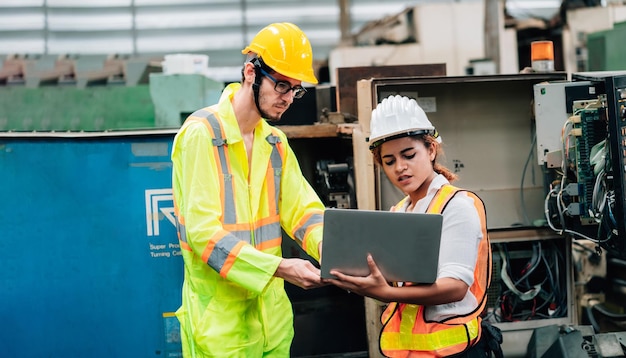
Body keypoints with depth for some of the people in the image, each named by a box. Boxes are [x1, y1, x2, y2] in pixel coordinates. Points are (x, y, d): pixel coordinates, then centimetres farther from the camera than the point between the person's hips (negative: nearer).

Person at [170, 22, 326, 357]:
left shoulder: (275, 141, 11)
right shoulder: (202, 133, -13)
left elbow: (301, 208, 6)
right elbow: (203, 231, -20)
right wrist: (279, 267, -26)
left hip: (271, 311, 7)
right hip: (220, 316, -7)